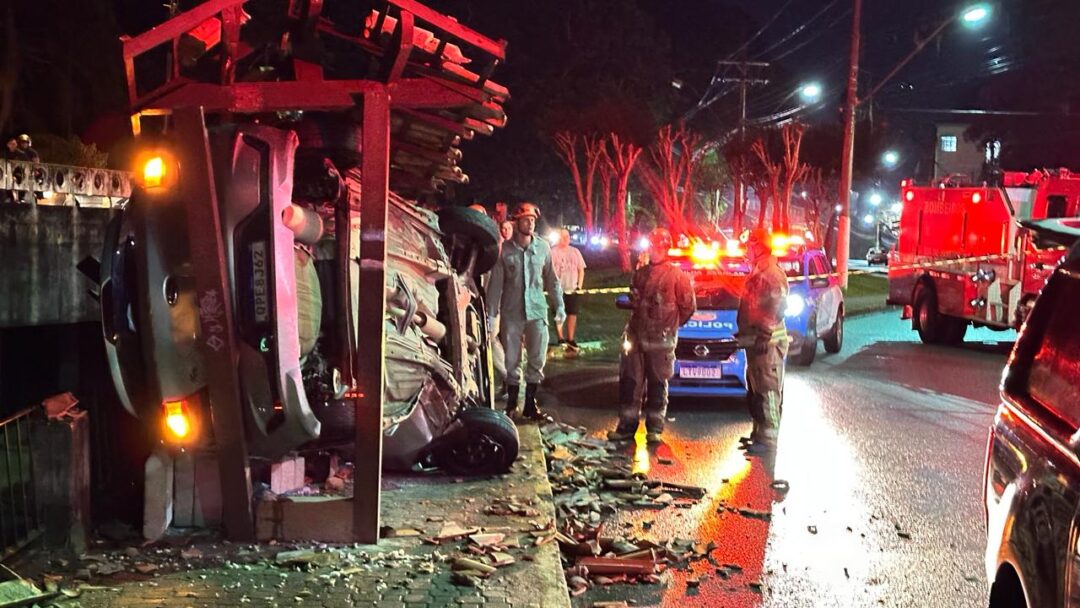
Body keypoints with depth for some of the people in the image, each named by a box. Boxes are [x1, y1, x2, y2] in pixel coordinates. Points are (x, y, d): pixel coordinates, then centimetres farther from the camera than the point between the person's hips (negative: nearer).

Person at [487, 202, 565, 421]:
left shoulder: (543, 247, 2)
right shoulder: (504, 249, -5)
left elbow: (551, 279, 8)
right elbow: (496, 282, -4)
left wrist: (559, 305, 5)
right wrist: (491, 313, -7)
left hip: (537, 311, 2)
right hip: (511, 313, -2)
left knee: (537, 361, 6)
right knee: (512, 361, 5)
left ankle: (530, 405, 18)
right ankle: (511, 404, 19)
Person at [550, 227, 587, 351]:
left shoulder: (575, 251, 11)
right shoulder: (552, 252, -4)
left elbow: (581, 269, 13)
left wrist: (579, 285, 4)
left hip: (573, 289, 4)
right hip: (559, 289, -4)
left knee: (573, 314, 5)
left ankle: (570, 340, 14)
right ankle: (561, 339, 6)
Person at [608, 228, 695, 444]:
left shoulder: (676, 275, -4)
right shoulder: (640, 274, 14)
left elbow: (689, 305, -1)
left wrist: (671, 325, 4)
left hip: (661, 339, -5)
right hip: (636, 336, 5)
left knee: (658, 384, 2)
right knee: (630, 382, 4)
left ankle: (654, 429, 9)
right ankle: (626, 426, 11)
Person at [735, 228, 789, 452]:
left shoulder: (773, 273, -16)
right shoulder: (757, 273, 18)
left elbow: (776, 308, -21)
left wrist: (764, 337, -22)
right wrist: (743, 335, 24)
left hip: (768, 341, -11)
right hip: (755, 339, 11)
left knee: (768, 390, -7)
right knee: (755, 389, 16)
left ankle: (768, 438, -3)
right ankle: (759, 432, 25)